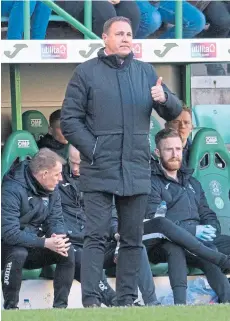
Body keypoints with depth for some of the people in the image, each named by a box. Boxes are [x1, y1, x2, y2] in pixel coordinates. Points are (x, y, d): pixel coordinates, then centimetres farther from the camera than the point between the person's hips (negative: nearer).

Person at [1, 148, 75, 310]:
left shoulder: (52, 190, 0)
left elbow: (56, 221, 1)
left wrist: (58, 239, -24)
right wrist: (45, 243, -33)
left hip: (32, 245, 7)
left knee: (68, 251, -14)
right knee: (18, 253, -38)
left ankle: (60, 306, -9)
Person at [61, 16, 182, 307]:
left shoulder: (145, 72, 12)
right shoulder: (87, 72, 1)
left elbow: (174, 112, 13)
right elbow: (69, 120, -1)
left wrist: (164, 99, -11)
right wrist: (93, 150, -11)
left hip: (137, 171, 4)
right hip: (99, 172, -4)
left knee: (132, 239, 6)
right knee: (96, 236, -9)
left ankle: (126, 299, 11)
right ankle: (90, 299, -12)